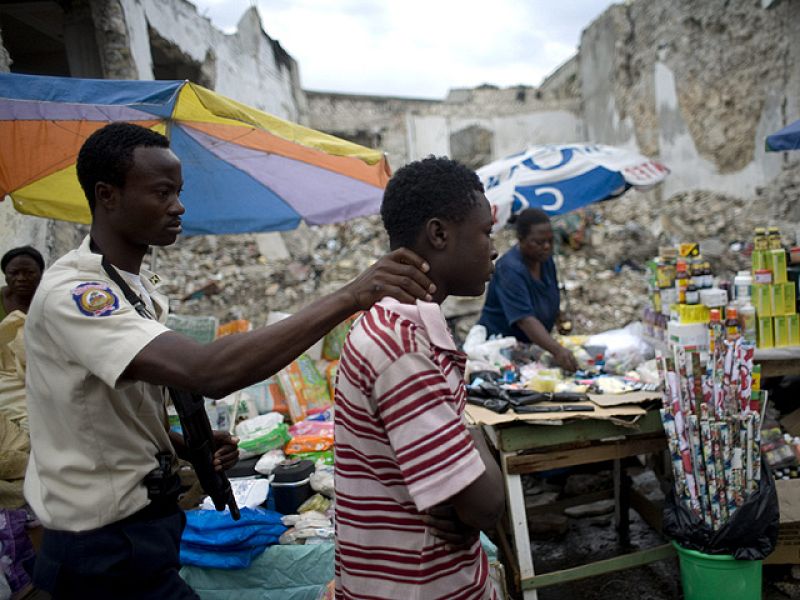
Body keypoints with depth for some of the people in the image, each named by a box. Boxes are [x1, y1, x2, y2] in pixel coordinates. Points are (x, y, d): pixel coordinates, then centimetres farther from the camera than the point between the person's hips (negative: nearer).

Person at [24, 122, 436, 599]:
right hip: (106, 549, -8)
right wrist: (349, 296, -42)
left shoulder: (141, 286, 4)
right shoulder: (73, 292, -25)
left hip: (145, 524, 8)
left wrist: (185, 446, -4)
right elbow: (207, 372, -41)